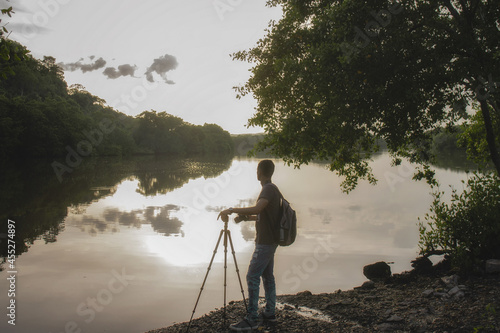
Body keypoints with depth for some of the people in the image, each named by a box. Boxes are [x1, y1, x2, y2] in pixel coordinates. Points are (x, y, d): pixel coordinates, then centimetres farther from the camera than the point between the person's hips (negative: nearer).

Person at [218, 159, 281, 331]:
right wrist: (244, 217, 12)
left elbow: (256, 209, -33)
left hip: (266, 242, -10)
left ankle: (251, 319, -5)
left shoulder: (269, 189, -16)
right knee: (267, 276, 15)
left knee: (252, 277, -9)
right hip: (269, 241, 10)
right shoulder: (271, 189, 14)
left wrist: (231, 210, -28)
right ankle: (270, 313, 23)